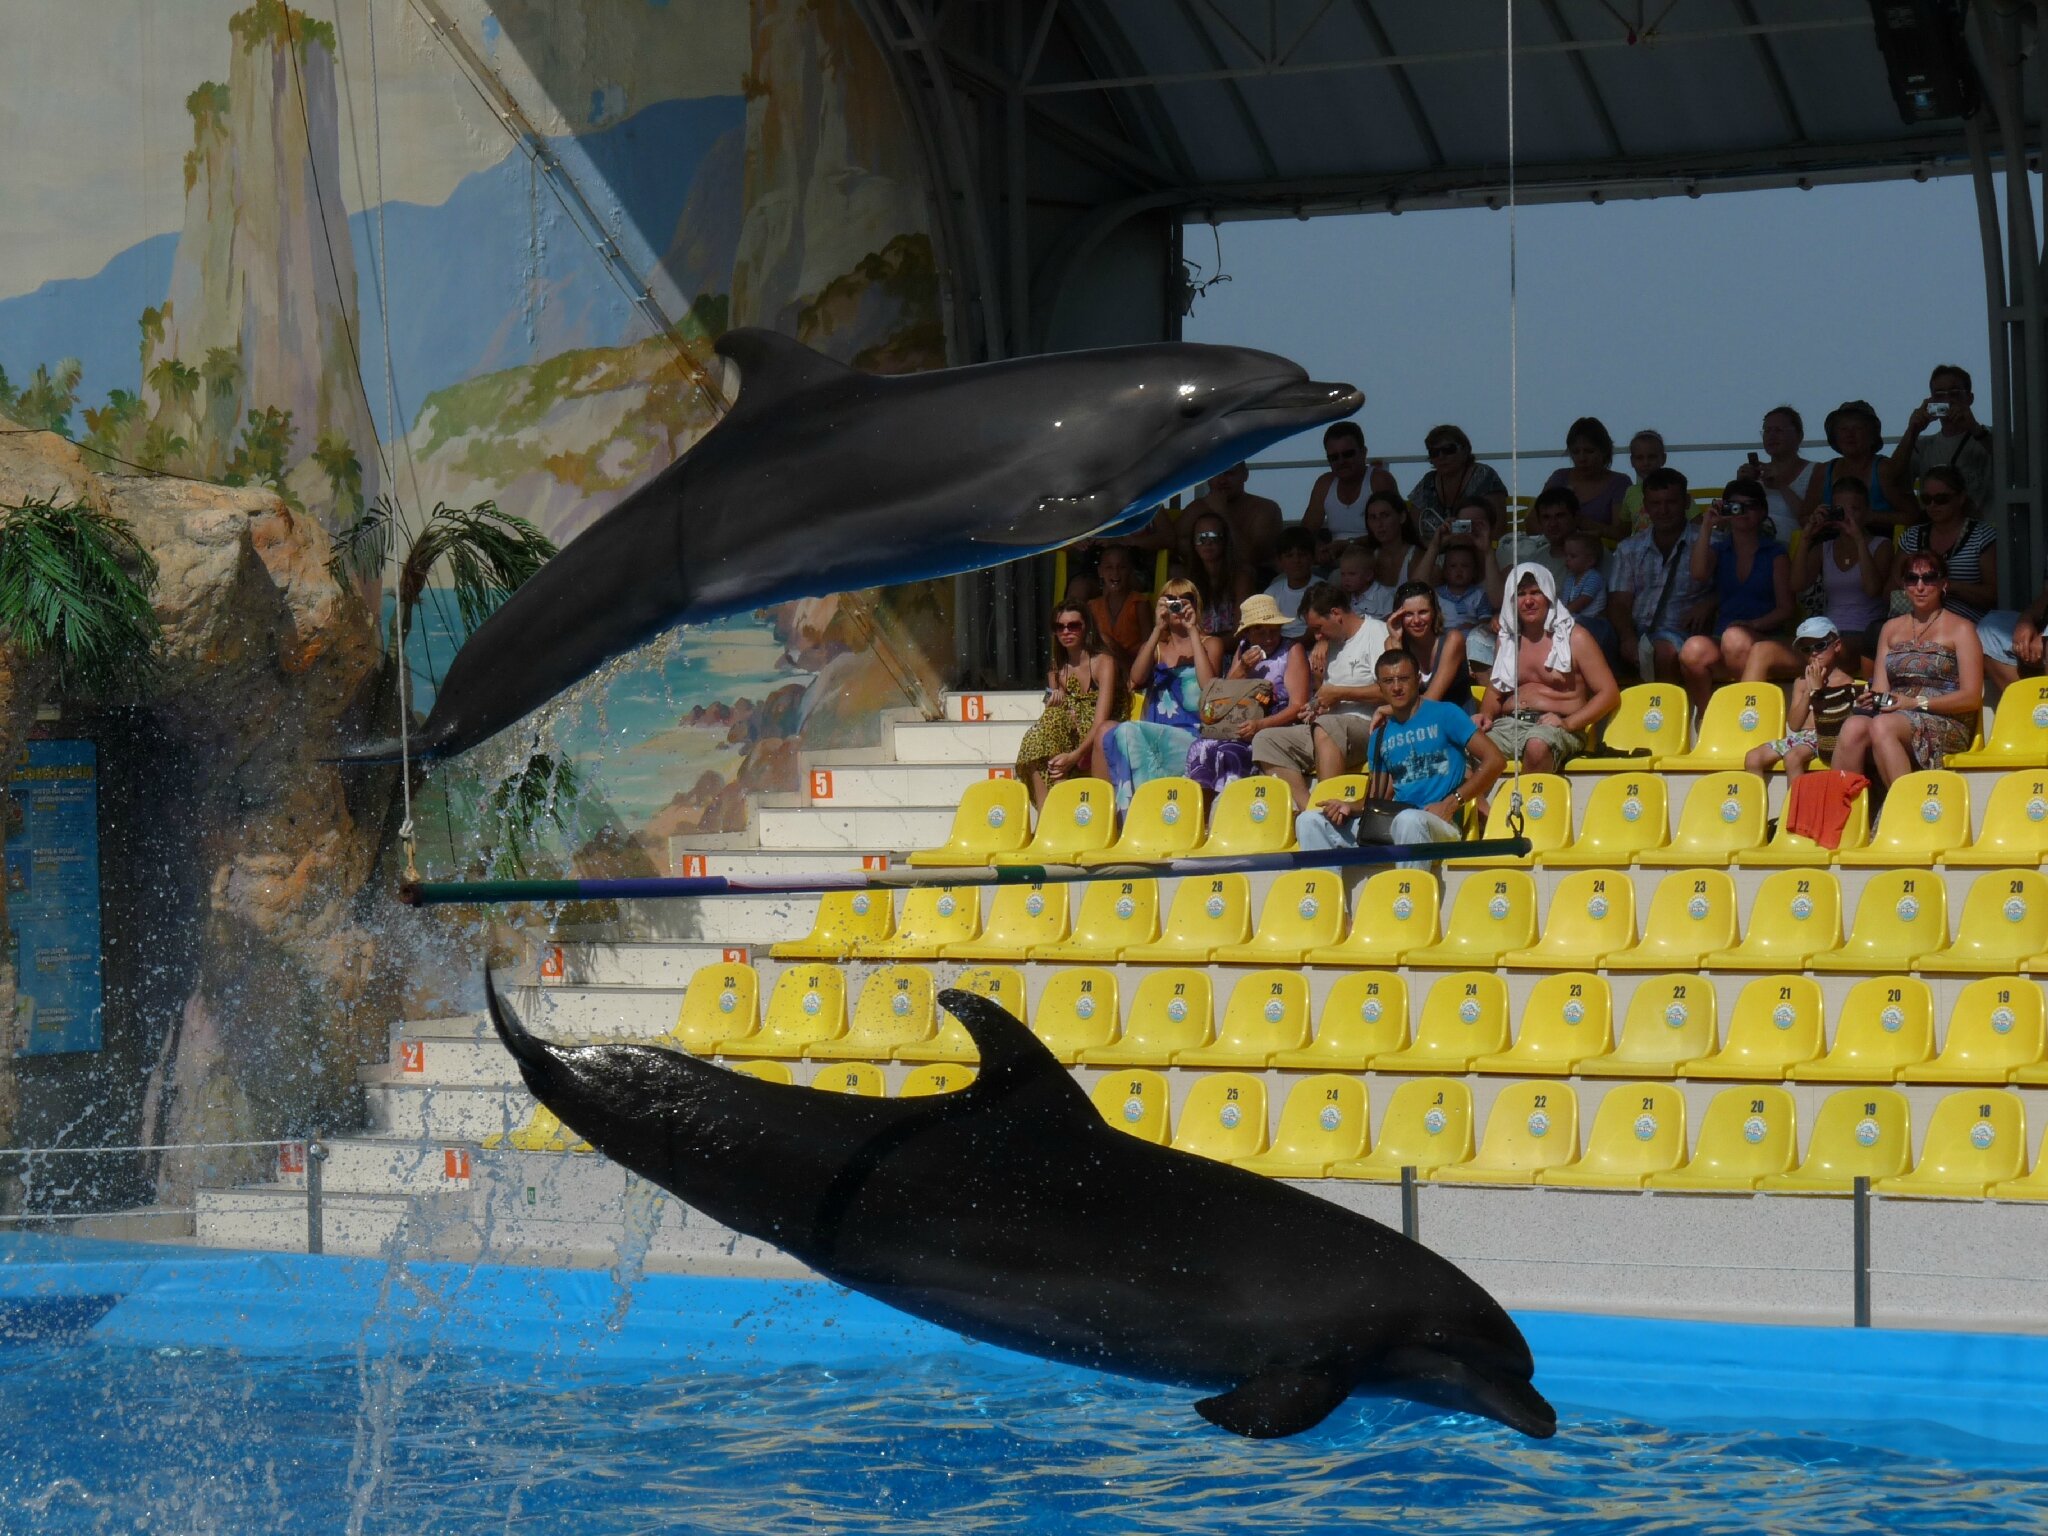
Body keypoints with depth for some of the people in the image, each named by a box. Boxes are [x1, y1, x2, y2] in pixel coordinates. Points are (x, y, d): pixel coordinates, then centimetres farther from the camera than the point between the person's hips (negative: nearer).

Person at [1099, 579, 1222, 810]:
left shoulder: (1209, 644, 15)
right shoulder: (1154, 648, 24)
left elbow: (1208, 685, -7)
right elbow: (1136, 679, 2)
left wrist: (1192, 631, -2)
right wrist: (1158, 629, 0)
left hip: (1192, 737, -4)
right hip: (1154, 737, 4)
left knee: (1129, 733, -30)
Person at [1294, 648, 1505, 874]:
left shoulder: (1444, 715, 3)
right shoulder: (1380, 735, 19)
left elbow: (1495, 760, -3)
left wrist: (1452, 803, -11)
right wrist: (1350, 807, -1)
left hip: (1438, 825, -6)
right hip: (1390, 824, 6)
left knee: (1409, 819, -42)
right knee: (1310, 821, -8)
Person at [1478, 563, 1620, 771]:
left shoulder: (1574, 638, 5)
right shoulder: (1506, 640, 20)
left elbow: (1609, 693, 1)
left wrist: (1568, 723, -13)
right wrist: (1486, 715, 4)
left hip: (1557, 727, -4)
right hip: (1508, 724, 4)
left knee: (1537, 745, -42)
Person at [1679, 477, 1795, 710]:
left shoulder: (1775, 553, 13)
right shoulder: (1718, 550, 20)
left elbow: (1785, 609, 5)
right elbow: (1698, 574, -3)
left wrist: (1753, 624, -12)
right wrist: (1706, 527, -2)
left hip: (1766, 641, -2)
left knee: (1734, 637, -39)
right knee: (1693, 650, -34)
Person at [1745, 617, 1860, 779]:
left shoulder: (1845, 681, 2)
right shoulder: (1802, 683, 18)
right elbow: (1794, 724, 6)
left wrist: (1817, 690, -8)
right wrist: (1809, 690, -2)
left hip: (1826, 738, -6)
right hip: (1799, 738, 6)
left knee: (1793, 757, -35)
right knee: (1753, 758, -13)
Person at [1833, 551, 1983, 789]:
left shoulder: (1960, 629, 9)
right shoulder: (1892, 629, 24)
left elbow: (1972, 698, 0)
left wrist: (1917, 703, -11)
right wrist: (1875, 700, -6)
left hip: (1945, 723, -4)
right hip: (1893, 717, 4)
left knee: (1882, 725, -37)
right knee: (1854, 726, -32)